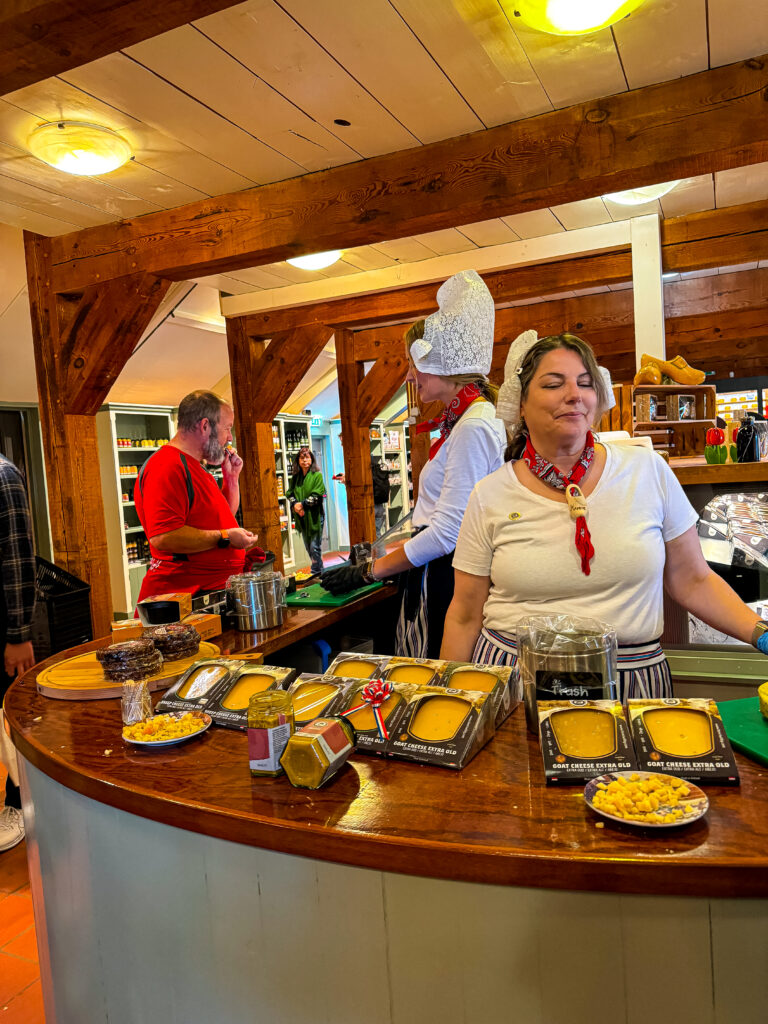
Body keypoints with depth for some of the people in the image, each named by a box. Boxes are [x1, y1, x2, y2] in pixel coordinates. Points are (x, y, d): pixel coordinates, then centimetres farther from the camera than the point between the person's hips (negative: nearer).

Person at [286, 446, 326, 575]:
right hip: (301, 517, 6)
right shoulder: (295, 477, 11)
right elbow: (290, 493, 9)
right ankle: (319, 570, 25)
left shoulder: (317, 475, -5)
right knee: (308, 547, 12)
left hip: (314, 516, -6)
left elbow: (316, 495, -12)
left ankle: (316, 573, 1)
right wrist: (295, 504, -10)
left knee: (315, 547, -6)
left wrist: (302, 504, -17)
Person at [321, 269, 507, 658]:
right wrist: (385, 554, 16)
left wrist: (368, 572, -11)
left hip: (447, 581, -10)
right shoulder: (464, 422, 16)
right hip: (436, 579, 10)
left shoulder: (474, 427, -16)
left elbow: (447, 532, -20)